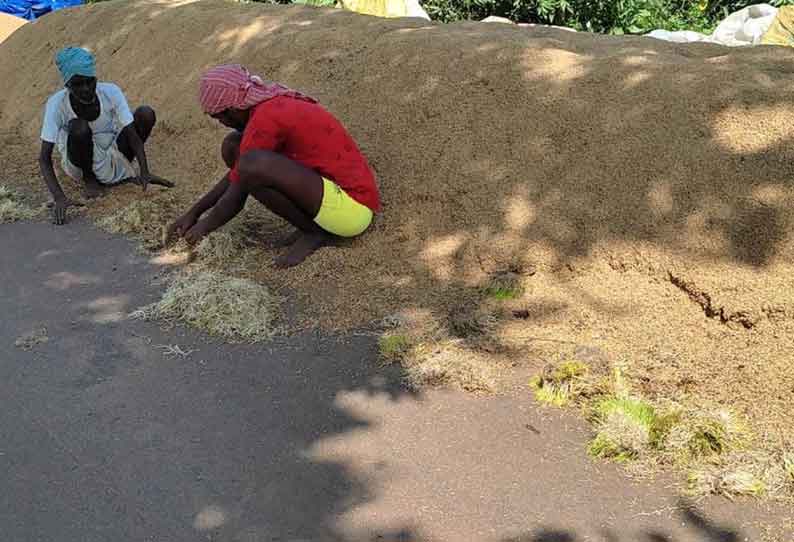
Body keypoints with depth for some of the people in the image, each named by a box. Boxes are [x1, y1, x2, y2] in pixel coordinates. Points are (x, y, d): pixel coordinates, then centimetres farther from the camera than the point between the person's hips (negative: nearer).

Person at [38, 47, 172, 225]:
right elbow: (44, 157, -25)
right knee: (79, 127, -35)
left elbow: (133, 135, -18)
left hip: (113, 155, 3)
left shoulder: (111, 92, -19)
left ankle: (124, 172, 2)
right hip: (79, 161, -3)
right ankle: (88, 177, -7)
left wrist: (145, 173, -33)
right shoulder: (57, 103, -24)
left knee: (146, 113, -16)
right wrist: (59, 197, -39)